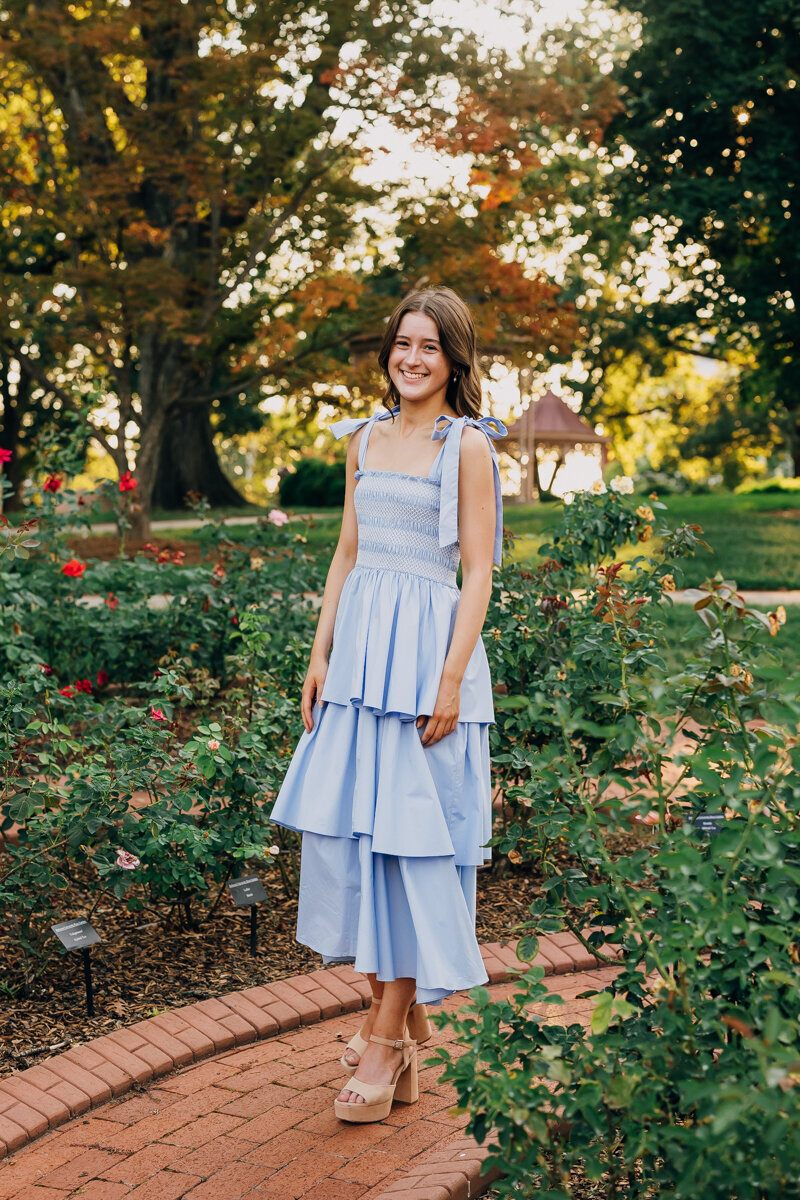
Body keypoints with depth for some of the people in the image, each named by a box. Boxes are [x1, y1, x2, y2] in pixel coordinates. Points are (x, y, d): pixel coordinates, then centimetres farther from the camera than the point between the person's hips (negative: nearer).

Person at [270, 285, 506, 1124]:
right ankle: (400, 1012, 25)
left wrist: (450, 681, -15)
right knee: (348, 825, 9)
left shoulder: (467, 445, -5)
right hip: (361, 645, 7)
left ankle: (388, 1043, 7)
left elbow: (477, 575, -8)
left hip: (427, 646, -6)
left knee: (406, 833, -3)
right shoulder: (367, 438, 13)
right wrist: (320, 654, 10)